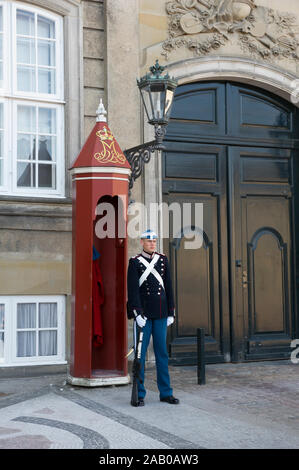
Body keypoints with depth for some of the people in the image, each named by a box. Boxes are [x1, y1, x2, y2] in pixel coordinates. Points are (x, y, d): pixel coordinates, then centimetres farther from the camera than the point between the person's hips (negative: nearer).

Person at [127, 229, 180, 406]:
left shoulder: (163, 260, 9)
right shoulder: (135, 262, -4)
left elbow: (168, 287, 10)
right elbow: (133, 290, -10)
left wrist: (171, 312, 6)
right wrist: (138, 314, -17)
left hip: (161, 314, 4)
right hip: (143, 313, -4)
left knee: (162, 353, 8)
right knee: (140, 353, -1)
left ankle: (166, 393, 15)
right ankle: (139, 394, 6)